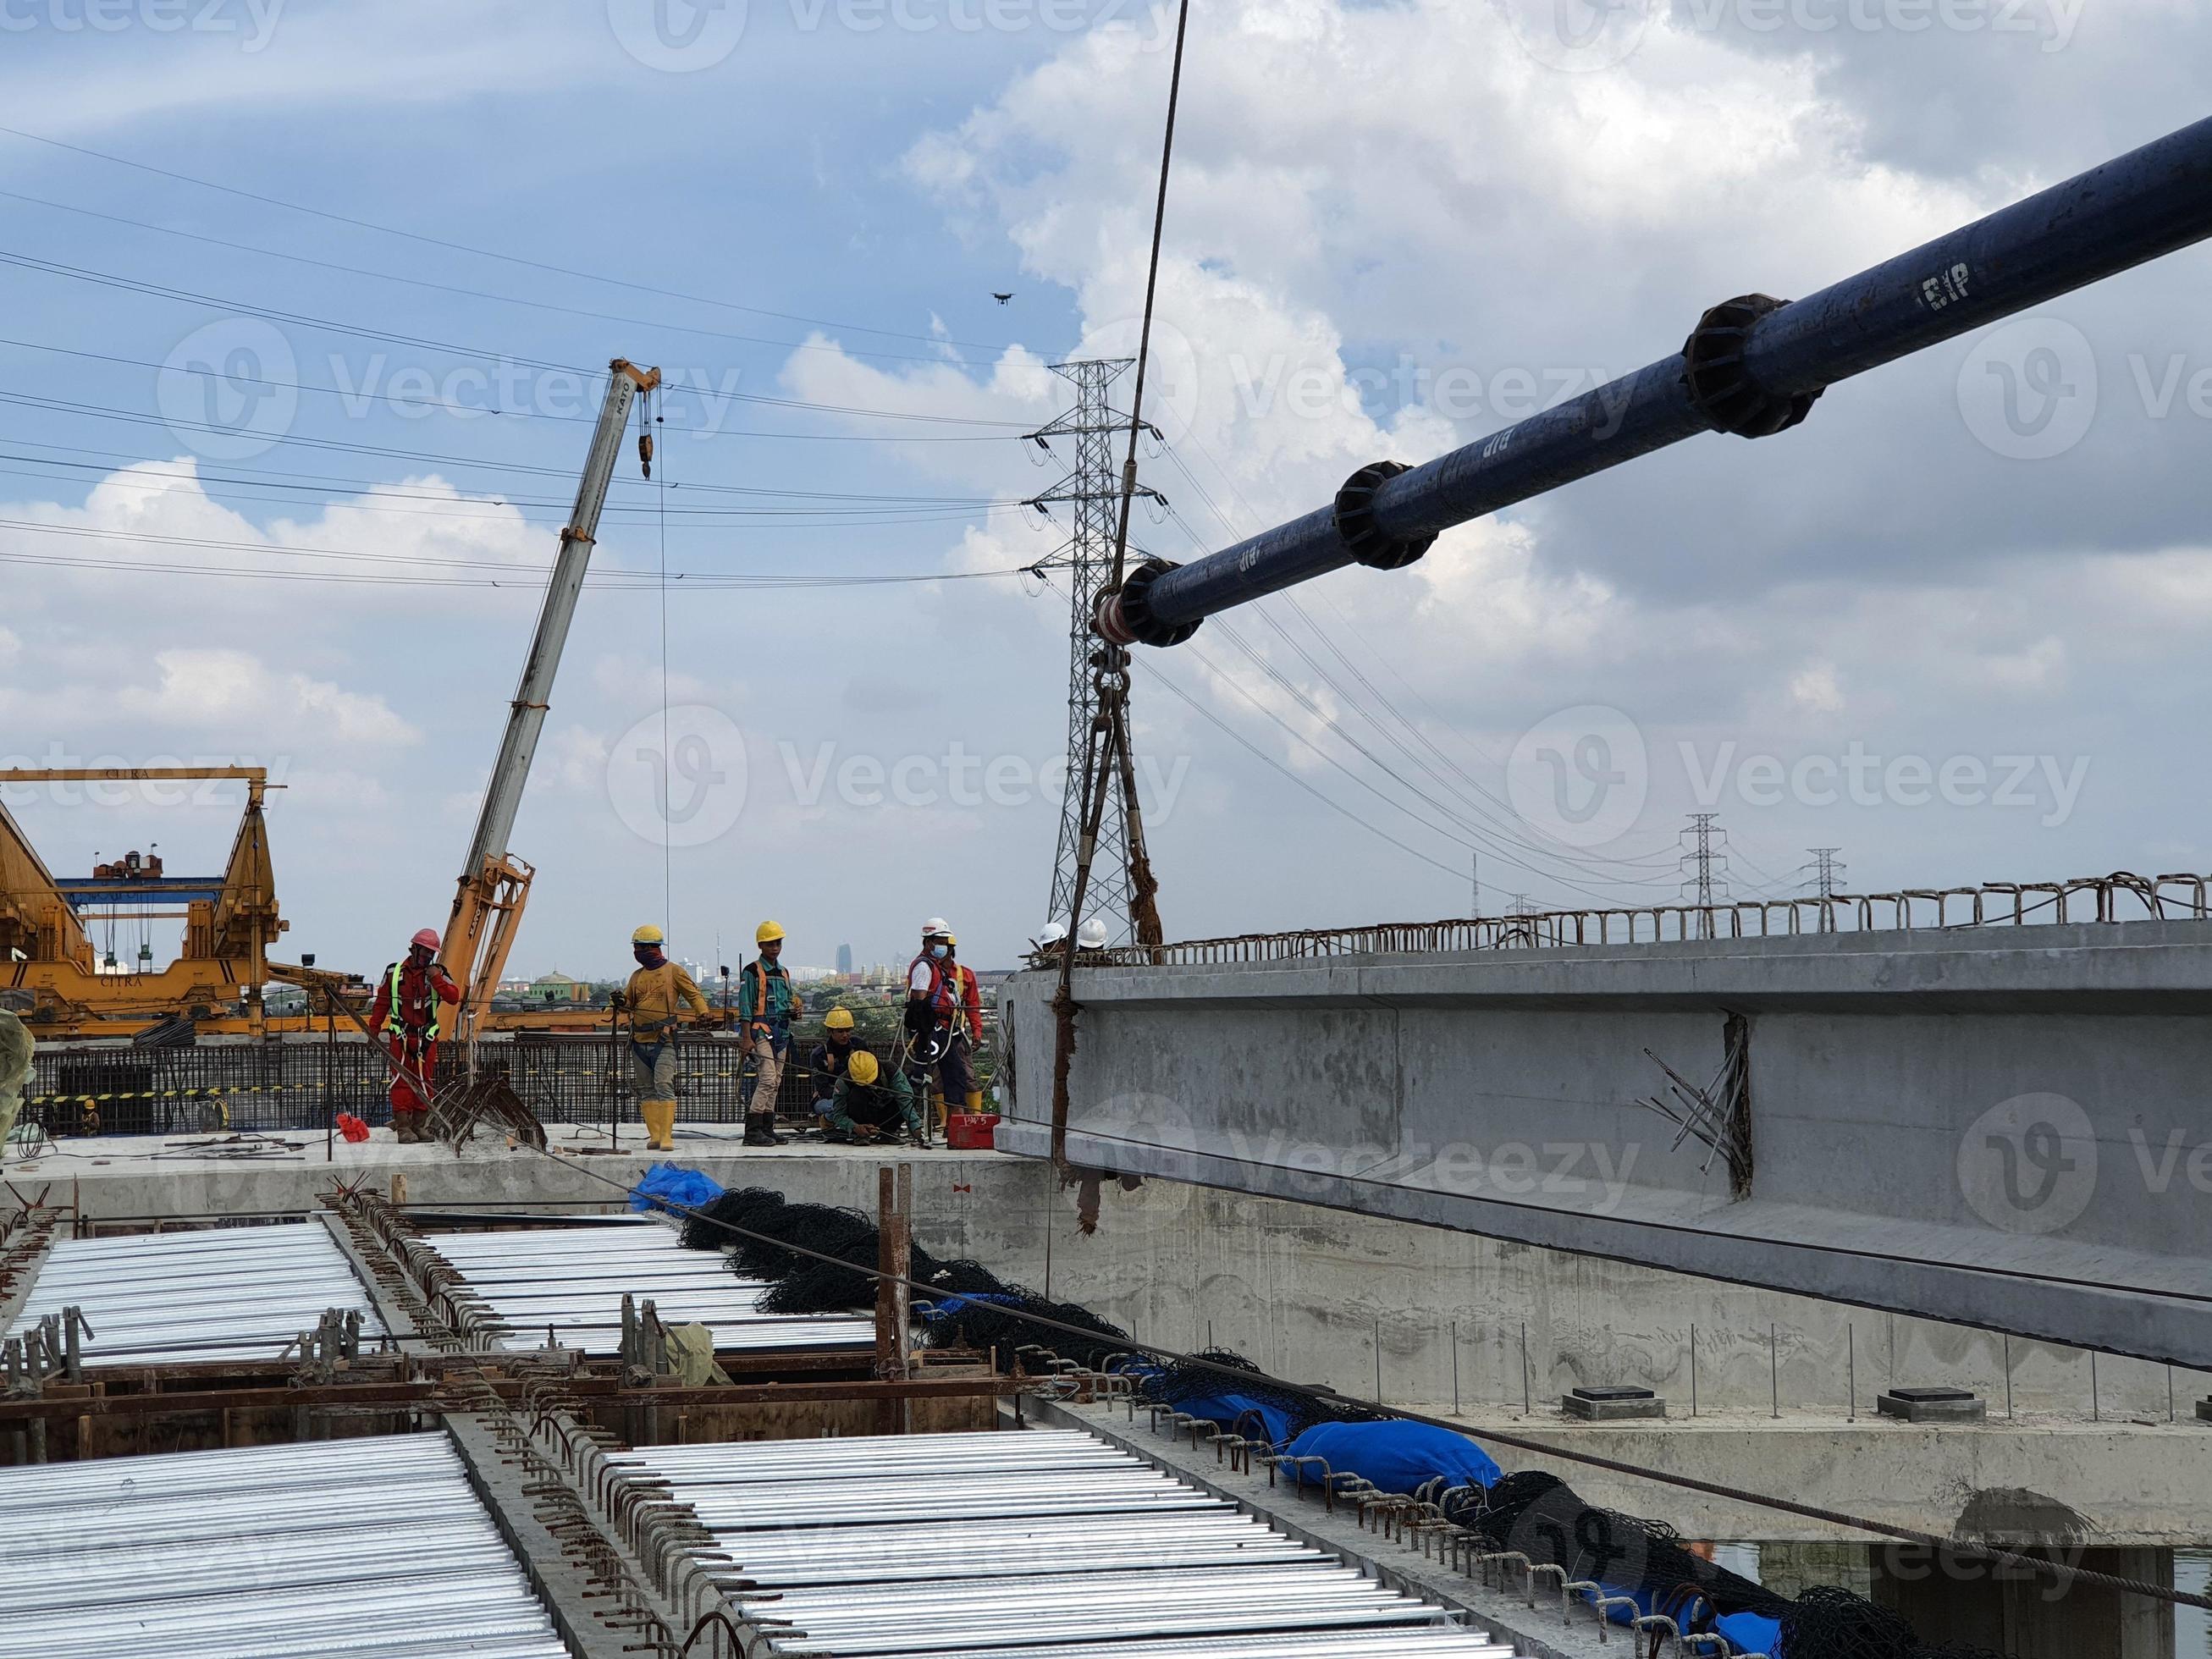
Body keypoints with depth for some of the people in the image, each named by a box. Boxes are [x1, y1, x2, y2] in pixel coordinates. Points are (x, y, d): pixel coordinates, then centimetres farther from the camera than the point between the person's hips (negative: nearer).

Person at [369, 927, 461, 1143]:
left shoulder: (438, 973, 4)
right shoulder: (394, 973, 4)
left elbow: (454, 996, -10)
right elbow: (381, 1003, 10)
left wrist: (436, 978, -19)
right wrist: (374, 1029, 7)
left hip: (426, 1037, 1)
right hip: (400, 1035, -1)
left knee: (423, 1081, 4)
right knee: (402, 1080, -7)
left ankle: (420, 1124, 10)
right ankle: (403, 1126, -7)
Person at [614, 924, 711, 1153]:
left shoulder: (673, 971, 1)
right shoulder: (637, 976, 17)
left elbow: (694, 994, 3)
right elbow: (629, 1000, 18)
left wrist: (703, 1012, -15)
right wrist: (622, 1001, -6)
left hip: (664, 1040, -6)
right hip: (639, 1040, 6)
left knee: (664, 1086, -15)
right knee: (646, 1090, 5)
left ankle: (667, 1136, -17)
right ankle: (654, 1135, 9)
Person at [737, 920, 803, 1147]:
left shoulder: (783, 973, 19)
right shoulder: (752, 971, -4)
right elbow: (745, 1007, -7)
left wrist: (796, 1011, 3)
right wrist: (747, 1037, -14)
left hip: (782, 1032, 8)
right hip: (761, 1029, -8)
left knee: (774, 1083, 8)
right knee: (767, 1079, -16)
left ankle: (767, 1129, 12)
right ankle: (753, 1130, -17)